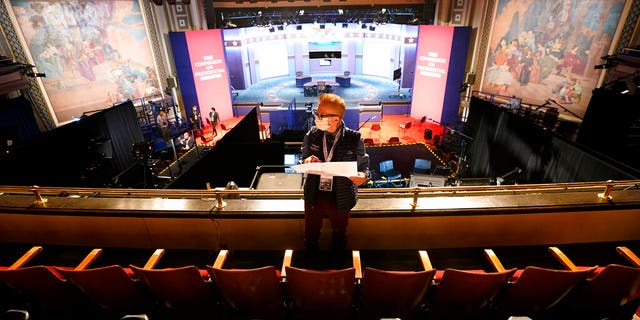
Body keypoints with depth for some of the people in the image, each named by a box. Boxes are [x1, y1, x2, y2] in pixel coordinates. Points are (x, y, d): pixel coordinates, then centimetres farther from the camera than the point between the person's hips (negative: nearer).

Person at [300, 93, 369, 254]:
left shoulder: (354, 138, -18)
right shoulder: (312, 135, -10)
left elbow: (363, 167, -9)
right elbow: (303, 159, 3)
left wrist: (361, 176, -33)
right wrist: (307, 162, -21)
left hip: (340, 199, -1)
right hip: (314, 197, 2)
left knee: (339, 235, 25)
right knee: (311, 234, 23)